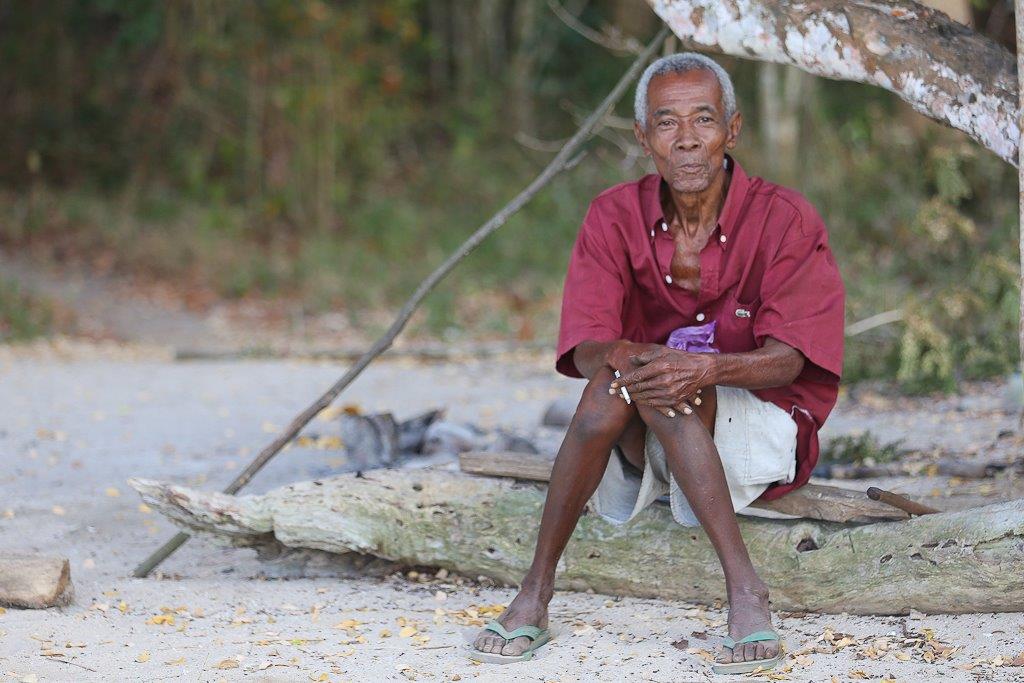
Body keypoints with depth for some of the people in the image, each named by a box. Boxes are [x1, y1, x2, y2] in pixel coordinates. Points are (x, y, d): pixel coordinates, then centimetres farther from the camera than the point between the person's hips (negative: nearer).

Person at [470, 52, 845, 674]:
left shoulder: (785, 219, -9)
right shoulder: (616, 216, -2)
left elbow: (787, 361, -18)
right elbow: (590, 347, -13)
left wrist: (710, 369, -38)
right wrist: (629, 358, -37)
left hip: (761, 424, -2)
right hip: (647, 441, 3)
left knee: (663, 388, -33)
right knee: (612, 383, -31)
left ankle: (743, 588, -38)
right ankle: (536, 593, -28)